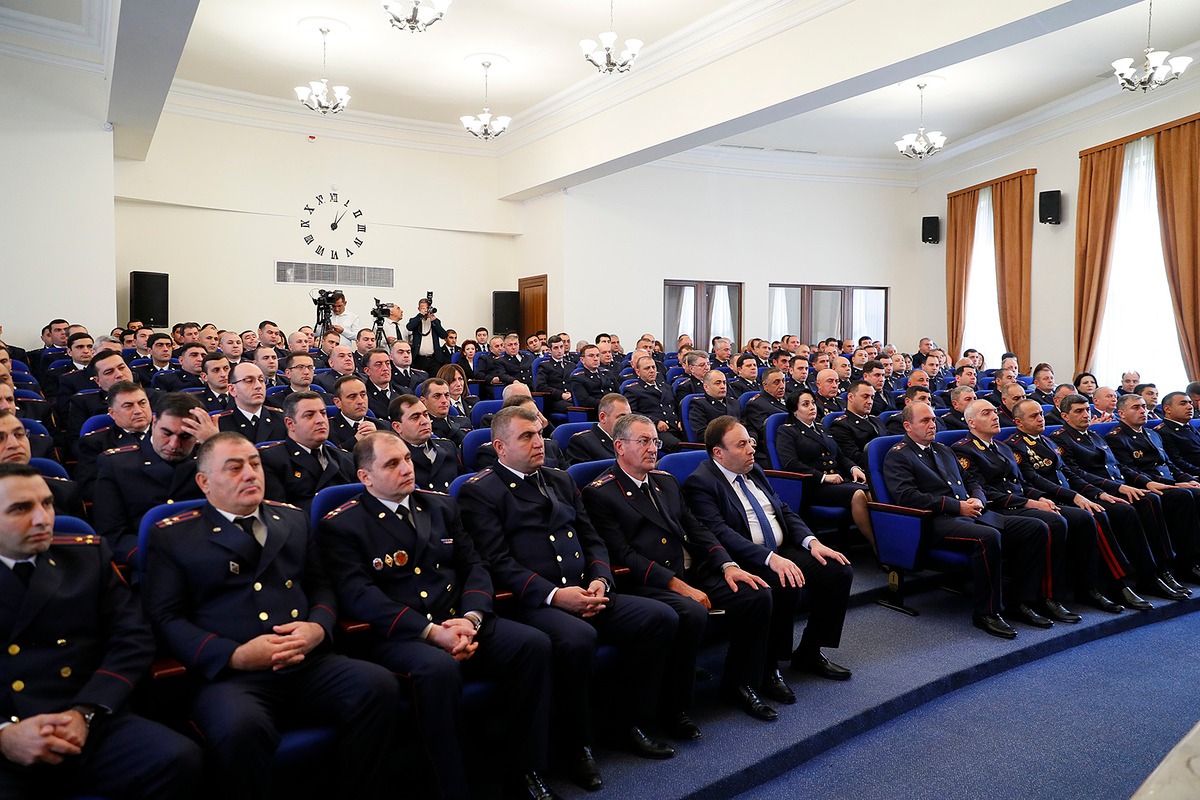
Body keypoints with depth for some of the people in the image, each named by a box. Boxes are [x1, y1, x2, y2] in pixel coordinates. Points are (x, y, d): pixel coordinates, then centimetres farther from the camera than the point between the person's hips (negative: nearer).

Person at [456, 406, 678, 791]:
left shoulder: (560, 480, 20)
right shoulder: (479, 492, -1)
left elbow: (593, 539, 19)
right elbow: (497, 562, -11)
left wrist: (600, 579, -2)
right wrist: (554, 594, -20)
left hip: (586, 593, 7)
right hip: (532, 602, -7)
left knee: (661, 617, -11)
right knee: (578, 638, -36)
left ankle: (630, 723, 5)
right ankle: (576, 746, -10)